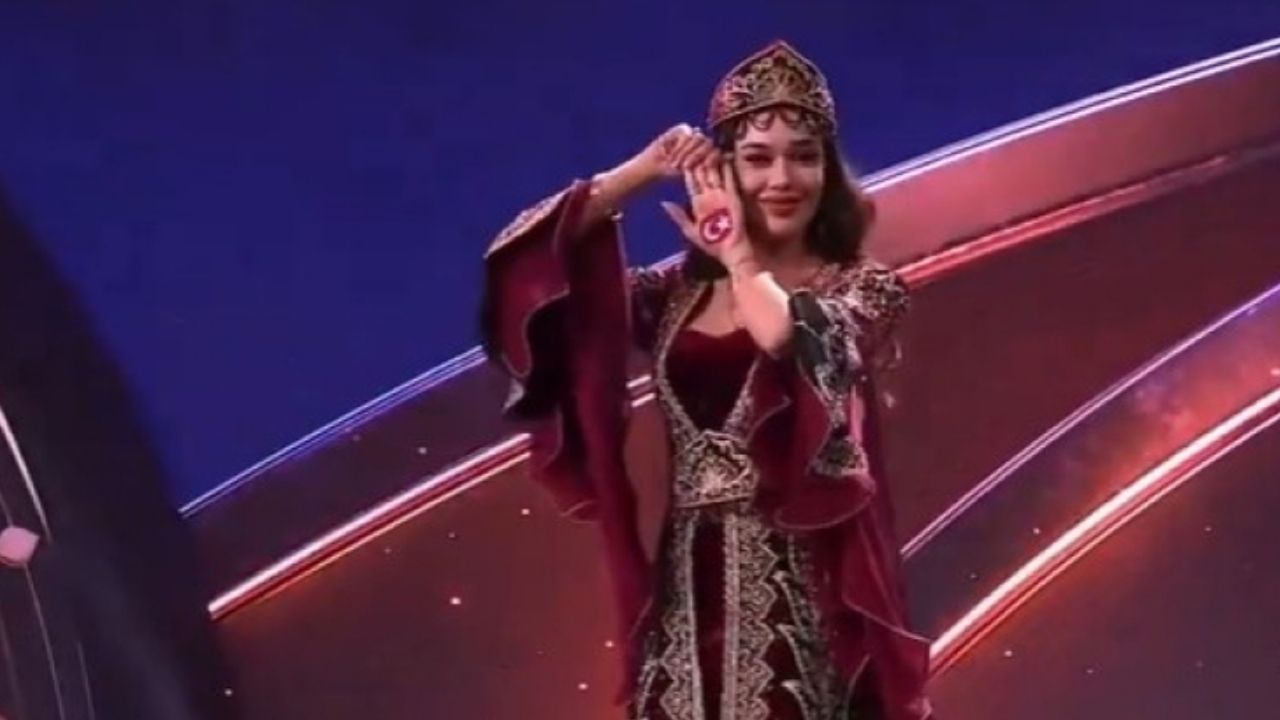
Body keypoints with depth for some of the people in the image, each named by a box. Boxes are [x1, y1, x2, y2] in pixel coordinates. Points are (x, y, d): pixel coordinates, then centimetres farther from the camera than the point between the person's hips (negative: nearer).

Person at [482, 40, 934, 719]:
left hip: (801, 589, -4)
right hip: (688, 589, 4)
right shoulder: (680, 292, 11)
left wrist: (738, 253, -7)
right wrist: (640, 171, 0)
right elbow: (533, 257, 5)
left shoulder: (862, 289, 1)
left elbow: (797, 348, -21)